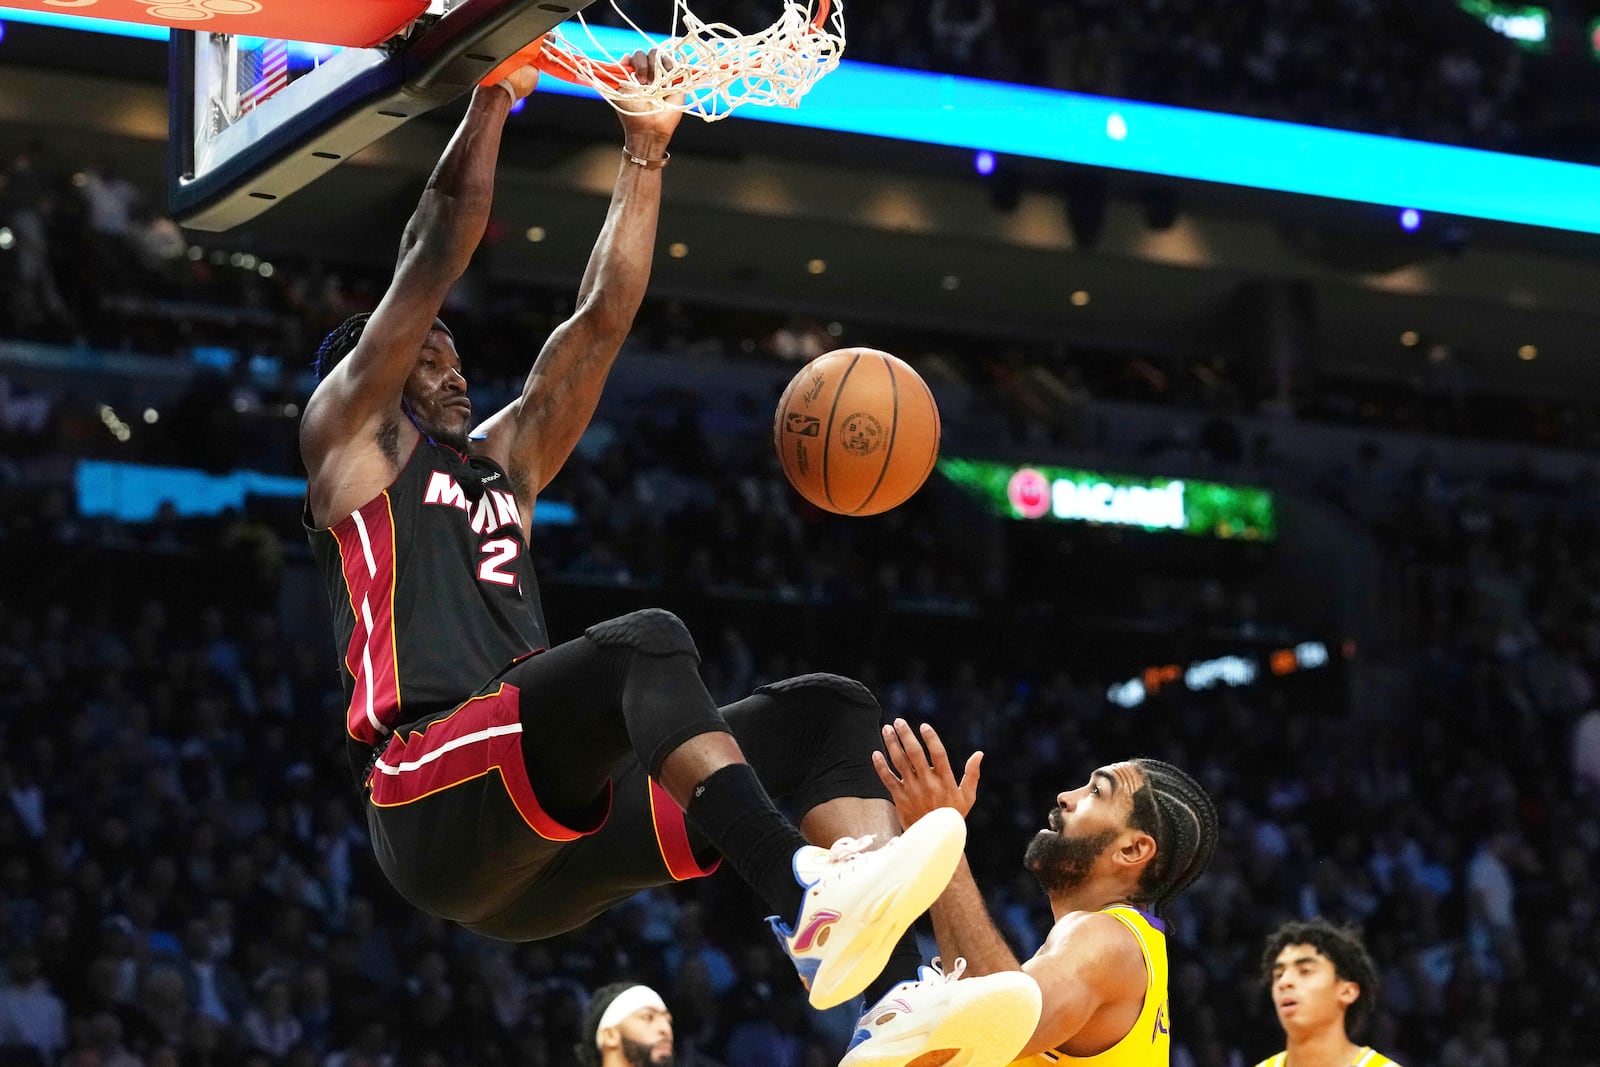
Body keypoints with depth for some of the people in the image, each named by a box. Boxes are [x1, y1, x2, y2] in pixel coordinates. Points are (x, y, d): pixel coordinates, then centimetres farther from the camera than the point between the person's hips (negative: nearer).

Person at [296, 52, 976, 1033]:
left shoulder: (503, 462, 33)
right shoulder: (351, 444, 14)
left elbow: (601, 320, 29)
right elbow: (435, 258, 4)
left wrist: (646, 150, 25)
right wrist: (494, 95, 6)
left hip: (555, 829, 8)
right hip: (433, 797, -8)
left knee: (828, 708, -4)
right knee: (646, 640, -32)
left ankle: (901, 975, -33)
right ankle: (804, 896, -53)